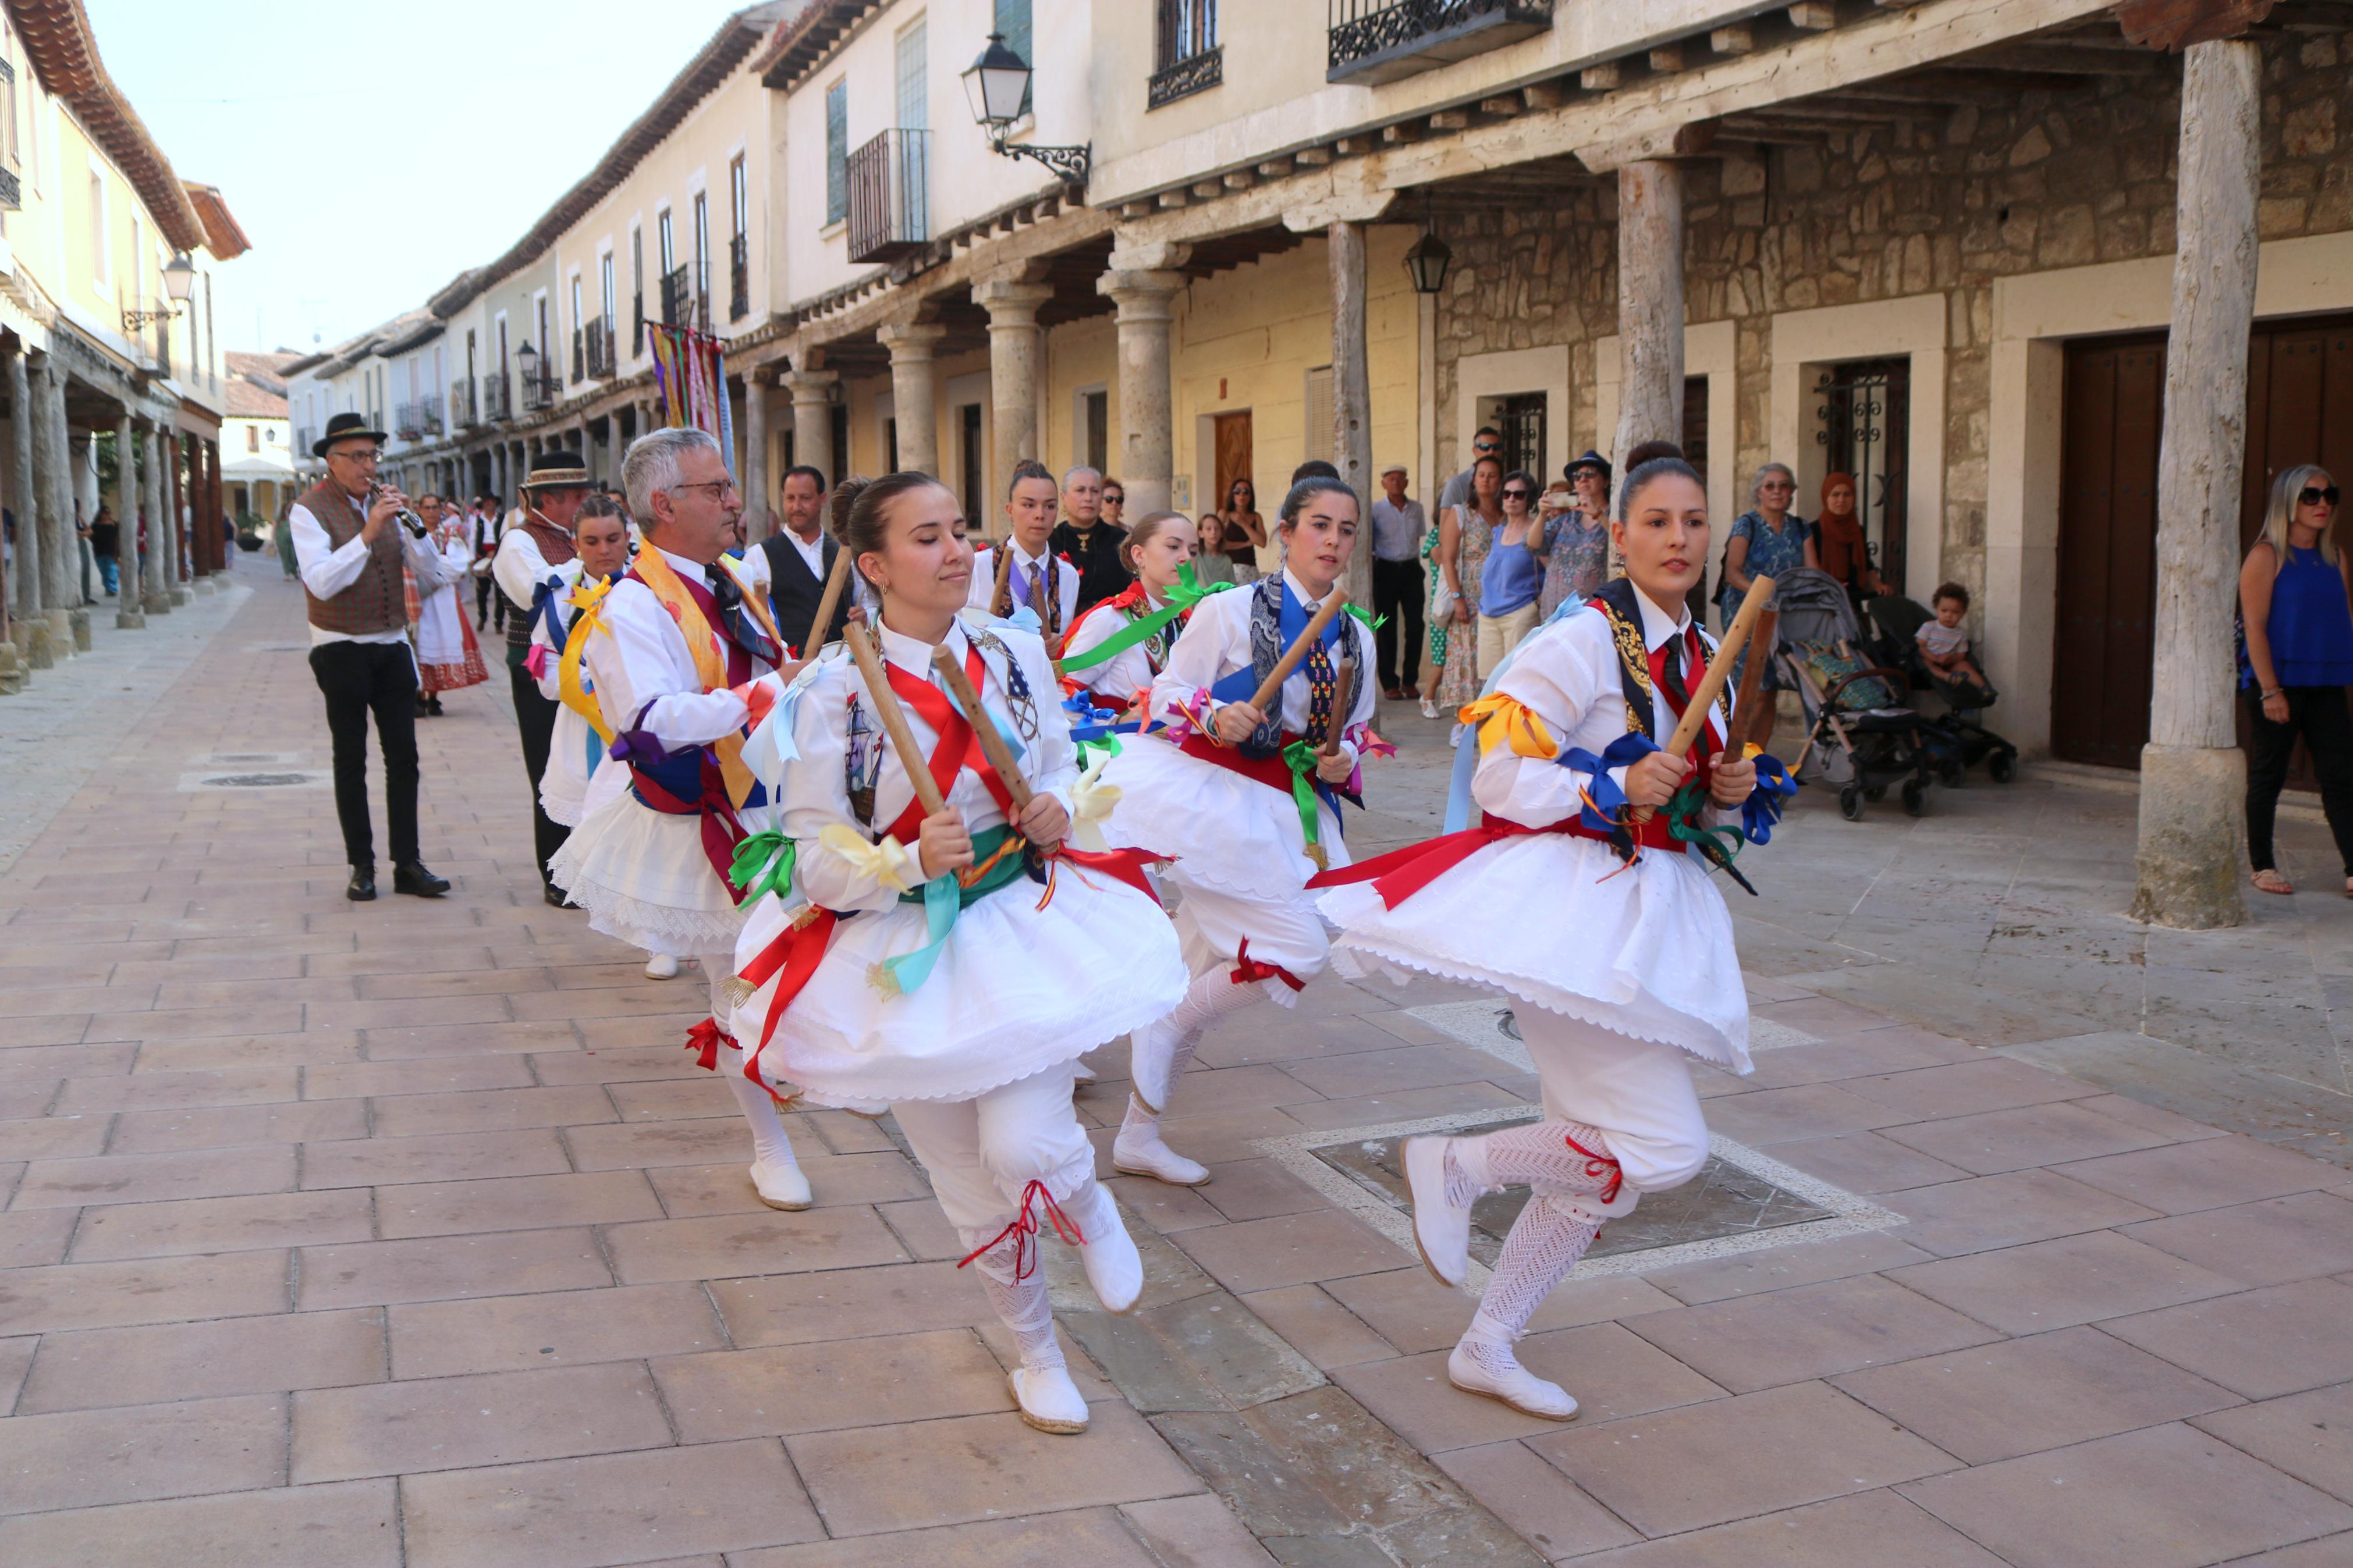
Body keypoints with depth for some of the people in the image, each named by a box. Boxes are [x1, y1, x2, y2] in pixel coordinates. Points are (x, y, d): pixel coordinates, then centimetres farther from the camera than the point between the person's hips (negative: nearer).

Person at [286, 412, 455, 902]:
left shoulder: (386, 503, 7)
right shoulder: (310, 510, -8)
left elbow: (432, 574, 0)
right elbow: (321, 582, -23)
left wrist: (409, 521, -14)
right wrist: (367, 534, -29)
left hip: (392, 646, 4)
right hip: (342, 650, -4)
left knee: (404, 756, 2)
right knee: (351, 760, 4)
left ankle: (408, 864, 6)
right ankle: (362, 866, 10)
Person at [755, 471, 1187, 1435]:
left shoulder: (1017, 655, -2)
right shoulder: (835, 693, -13)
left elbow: (1061, 762, 16)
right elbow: (815, 857, -10)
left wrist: (1059, 808, -6)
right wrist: (911, 862, -27)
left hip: (1028, 921, 1)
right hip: (905, 954, -1)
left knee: (1024, 1147, -19)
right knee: (971, 1189, 12)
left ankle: (1087, 1209, 20)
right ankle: (1036, 1352, 37)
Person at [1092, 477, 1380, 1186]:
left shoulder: (1357, 638, 10)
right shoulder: (1231, 610, -5)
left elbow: (1357, 732, 20)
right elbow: (1166, 694, -4)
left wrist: (1342, 761, -1)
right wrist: (1215, 716, -23)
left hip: (1276, 811, 6)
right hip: (1205, 794, -6)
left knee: (1197, 977, 10)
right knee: (1301, 947, -18)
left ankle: (1139, 1135, 21)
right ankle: (1175, 1029, 5)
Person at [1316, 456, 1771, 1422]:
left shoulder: (1708, 657, 12)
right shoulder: (1583, 641, -12)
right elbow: (1497, 773, -14)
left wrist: (1728, 792, 1)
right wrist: (1616, 786, -22)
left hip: (1652, 913, 9)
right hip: (1568, 904, -9)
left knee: (1607, 1168, 13)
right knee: (1665, 1148, -16)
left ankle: (1486, 1348, 26)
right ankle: (1459, 1166, 3)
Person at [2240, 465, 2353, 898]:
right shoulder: (2266, 557, -5)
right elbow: (2254, 626, -10)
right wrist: (2270, 691, -15)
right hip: (2277, 682, -5)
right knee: (2268, 775, 4)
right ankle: (2263, 865, 15)